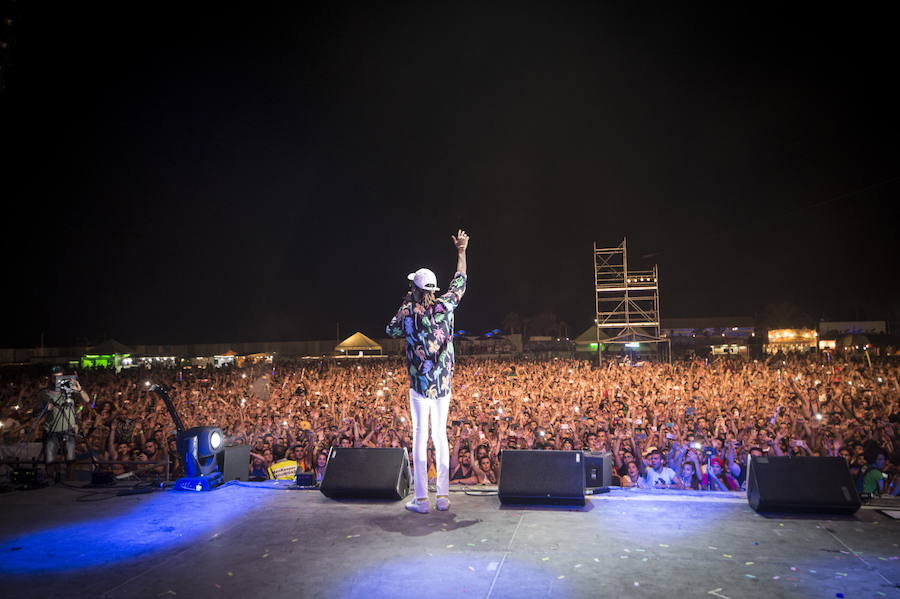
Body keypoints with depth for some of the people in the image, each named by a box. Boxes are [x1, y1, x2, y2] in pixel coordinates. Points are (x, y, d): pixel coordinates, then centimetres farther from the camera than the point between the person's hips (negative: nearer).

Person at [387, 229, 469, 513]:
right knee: (441, 436, 10)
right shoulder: (444, 306, -1)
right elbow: (460, 281, 14)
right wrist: (461, 251, 25)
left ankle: (421, 499, 2)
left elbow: (392, 330, 11)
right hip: (444, 384, 3)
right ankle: (443, 496, 13)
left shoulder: (408, 311, -7)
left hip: (420, 384, -3)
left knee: (420, 436, 1)